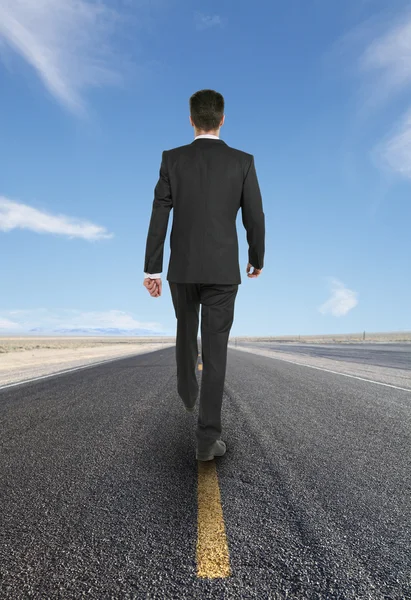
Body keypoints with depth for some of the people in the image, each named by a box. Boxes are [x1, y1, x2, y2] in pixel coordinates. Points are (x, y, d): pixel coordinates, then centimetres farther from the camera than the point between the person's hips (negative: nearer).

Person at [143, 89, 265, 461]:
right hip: (223, 269, -1)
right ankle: (207, 437, 1)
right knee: (215, 350, 0)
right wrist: (258, 259, 16)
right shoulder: (243, 162, -2)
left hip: (182, 268, 2)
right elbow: (255, 218, -1)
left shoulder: (172, 159, -1)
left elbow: (159, 217, -4)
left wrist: (151, 269, 1)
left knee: (186, 329, 27)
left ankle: (188, 391, 46)